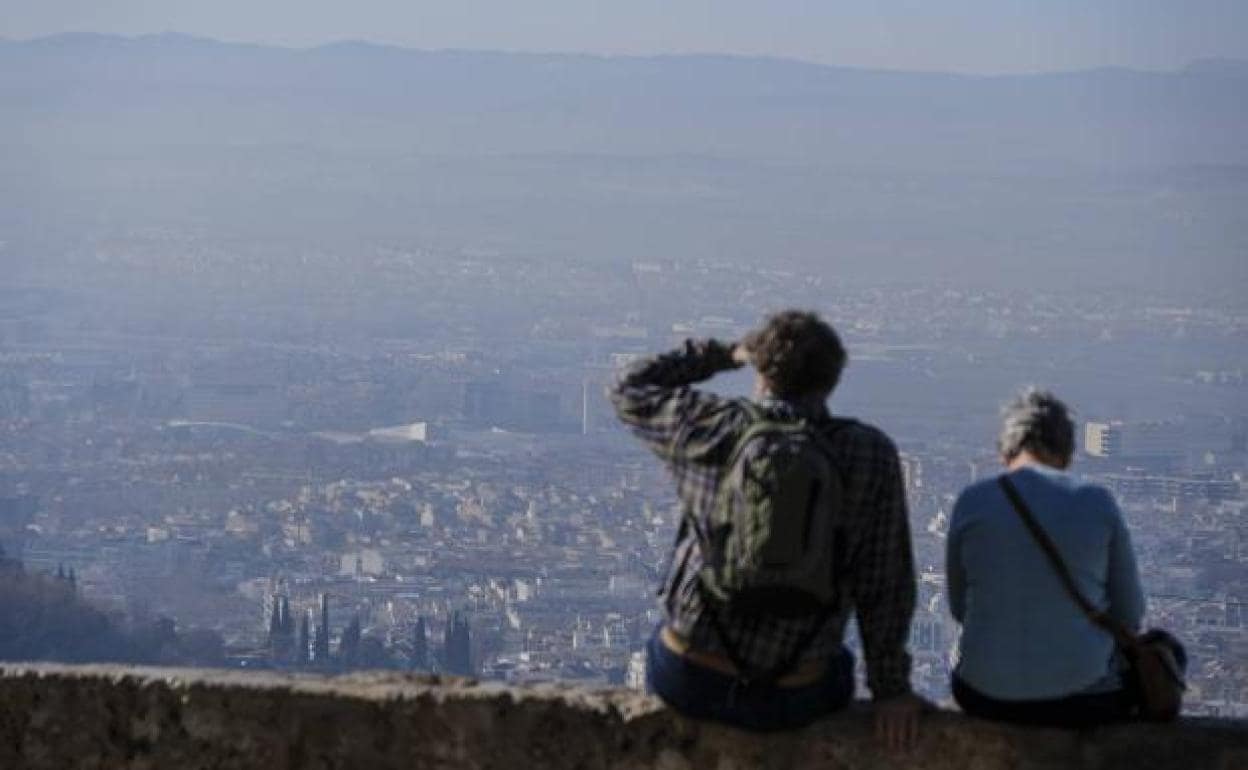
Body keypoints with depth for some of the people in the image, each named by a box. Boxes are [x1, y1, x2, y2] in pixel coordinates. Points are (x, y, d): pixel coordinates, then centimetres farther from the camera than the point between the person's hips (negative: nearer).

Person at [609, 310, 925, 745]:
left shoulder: (712, 429, -11)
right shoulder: (871, 455, -12)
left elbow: (630, 391, 9)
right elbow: (884, 581, -10)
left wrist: (724, 355, 16)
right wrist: (890, 689, 0)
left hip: (686, 680, 0)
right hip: (787, 701, 0)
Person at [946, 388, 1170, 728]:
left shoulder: (972, 502, -4)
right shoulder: (1098, 504, -5)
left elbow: (960, 607, 7)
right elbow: (1129, 616, 2)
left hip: (990, 698, 1)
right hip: (1084, 700, -1)